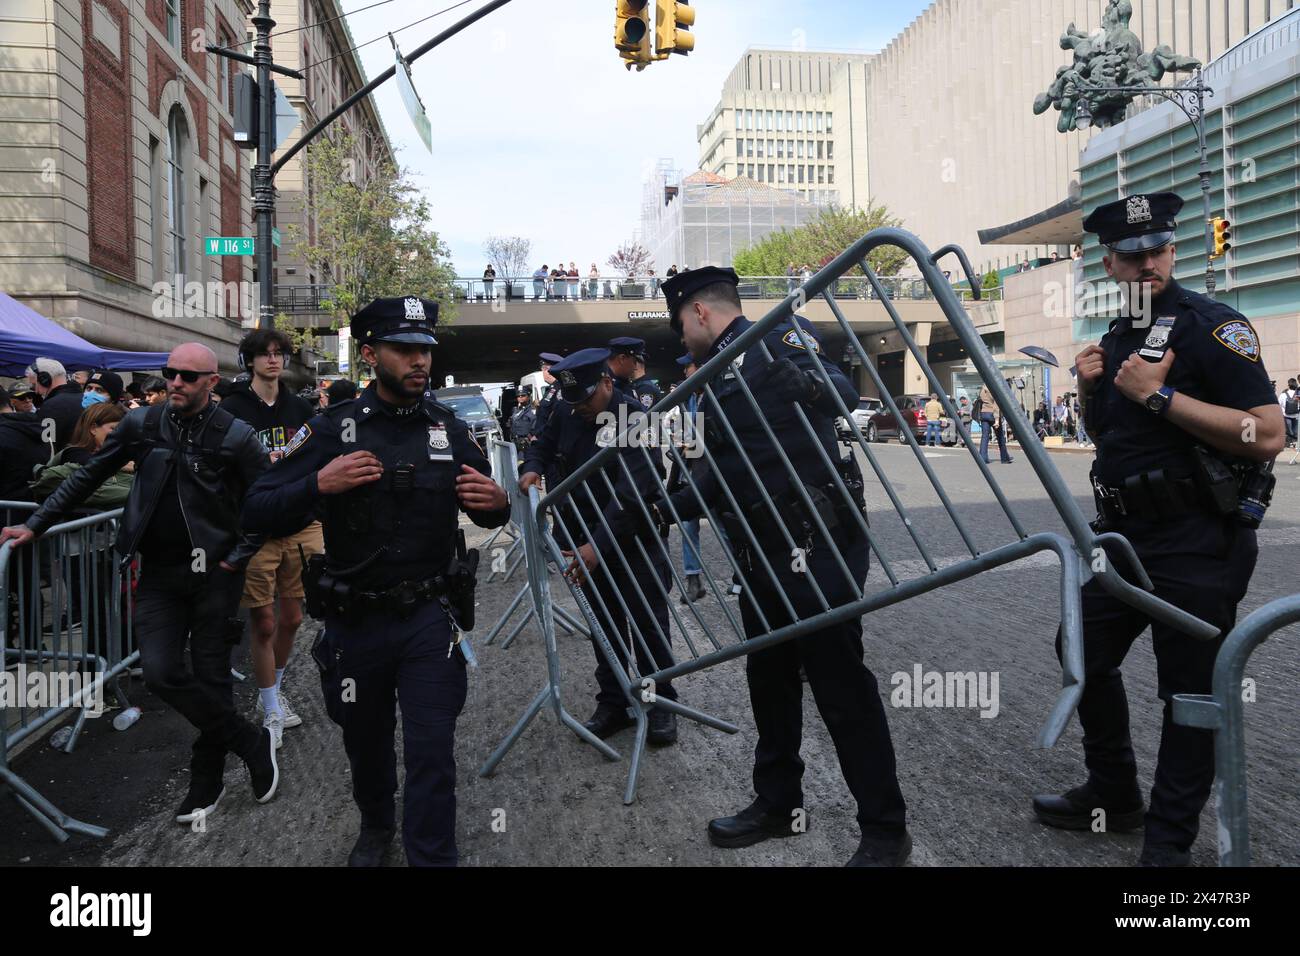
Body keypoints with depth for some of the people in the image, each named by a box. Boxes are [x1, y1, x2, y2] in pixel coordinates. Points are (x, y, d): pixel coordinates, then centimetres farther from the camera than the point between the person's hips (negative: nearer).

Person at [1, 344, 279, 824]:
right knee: (161, 672, -8)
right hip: (159, 572, 3)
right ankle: (253, 743, 9)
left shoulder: (235, 436, -8)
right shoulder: (141, 424, 3)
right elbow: (87, 477, 13)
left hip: (213, 573, -3)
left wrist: (239, 556, -5)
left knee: (211, 677, 3)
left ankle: (206, 783, 22)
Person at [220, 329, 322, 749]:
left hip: (301, 526, 4)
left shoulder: (300, 408, 9)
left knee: (291, 619, 12)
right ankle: (272, 711, 16)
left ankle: (274, 690, 35)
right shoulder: (232, 409, -3)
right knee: (263, 624, 2)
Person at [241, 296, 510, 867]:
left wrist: (495, 503, -13)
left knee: (432, 753, -1)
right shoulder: (333, 428, -7)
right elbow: (256, 513, -9)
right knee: (365, 743, 20)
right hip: (353, 622, 1)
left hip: (427, 620, 0)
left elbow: (485, 513, 11)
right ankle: (375, 824, 49)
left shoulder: (449, 428, -1)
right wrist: (319, 484, -27)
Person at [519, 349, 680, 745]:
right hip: (589, 539, 6)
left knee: (649, 623, 2)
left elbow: (629, 493, -28)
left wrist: (597, 546, -34)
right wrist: (532, 468, -5)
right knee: (604, 624, 12)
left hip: (634, 539, -5)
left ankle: (660, 704, 17)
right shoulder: (565, 413, 1)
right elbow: (543, 444, 20)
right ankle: (612, 704, 24)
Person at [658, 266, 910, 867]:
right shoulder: (720, 378, 17)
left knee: (841, 685, 0)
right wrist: (666, 507, 24)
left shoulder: (777, 338, -7)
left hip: (818, 545, -9)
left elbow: (842, 396, -18)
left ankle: (884, 831, 16)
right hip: (764, 552, 9)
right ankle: (776, 804, 36)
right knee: (769, 678, 18)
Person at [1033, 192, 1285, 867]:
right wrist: (1090, 391, 3)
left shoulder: (1212, 324, -11)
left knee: (1189, 689, 2)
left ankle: (1168, 842, 17)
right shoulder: (1116, 339, 12)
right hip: (1124, 533, 8)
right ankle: (1113, 796, 34)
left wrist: (1161, 396, -22)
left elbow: (1268, 436, -21)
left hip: (1198, 541, -8)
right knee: (1083, 651, 16)